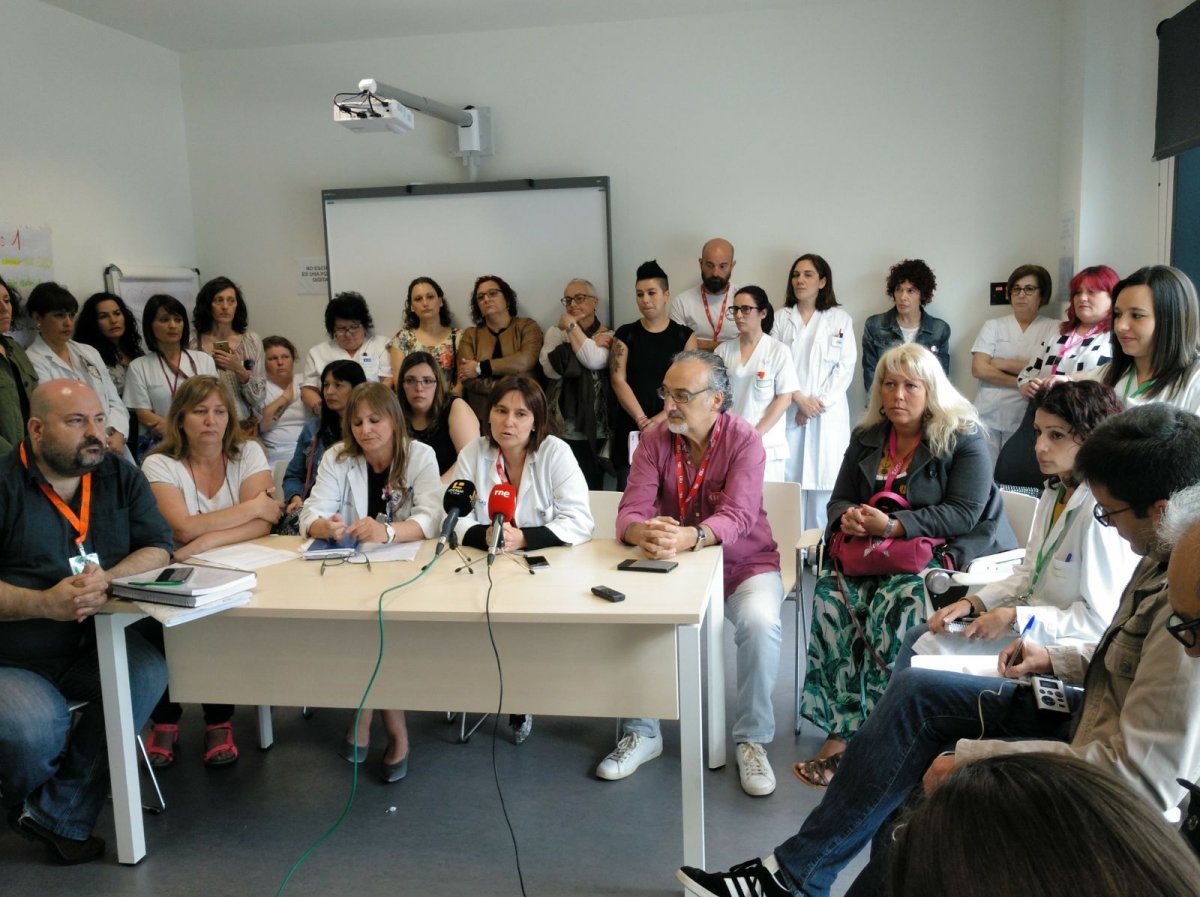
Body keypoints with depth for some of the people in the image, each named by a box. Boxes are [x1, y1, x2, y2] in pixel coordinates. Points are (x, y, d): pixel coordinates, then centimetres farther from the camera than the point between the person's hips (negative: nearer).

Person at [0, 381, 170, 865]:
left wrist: (105, 579, -22)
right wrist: (45, 603, -29)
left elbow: (158, 550, -2)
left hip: (89, 644, 4)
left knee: (148, 674, -24)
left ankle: (60, 815, -7)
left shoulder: (120, 477, 4)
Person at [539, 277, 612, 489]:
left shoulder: (608, 336, 4)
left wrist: (571, 325, -5)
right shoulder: (556, 332, 10)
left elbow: (593, 361, -18)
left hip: (594, 431, -1)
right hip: (560, 430, 1)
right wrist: (591, 344, -9)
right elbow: (551, 369, -8)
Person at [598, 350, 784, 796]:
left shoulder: (744, 440, -14)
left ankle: (752, 740, -9)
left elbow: (737, 517, -27)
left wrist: (689, 537, -48)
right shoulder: (654, 440, -6)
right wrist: (644, 532, -40)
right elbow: (630, 512, -14)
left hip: (743, 564, -2)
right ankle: (642, 733, -1)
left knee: (760, 621, -32)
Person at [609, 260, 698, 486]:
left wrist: (661, 418, -15)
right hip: (631, 429, 0)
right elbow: (618, 381, -2)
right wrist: (643, 420, -13)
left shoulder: (684, 335, 6)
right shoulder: (625, 334, 7)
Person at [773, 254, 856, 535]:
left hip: (828, 413, -1)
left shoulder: (840, 319, 7)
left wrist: (819, 402, -8)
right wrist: (800, 400, -8)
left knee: (823, 478, -4)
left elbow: (845, 367, 1)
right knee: (790, 478, -2)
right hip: (790, 412, 1)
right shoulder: (781, 318, 10)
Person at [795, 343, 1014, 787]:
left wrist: (892, 526, -22)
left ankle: (848, 737, -24)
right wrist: (848, 519, -9)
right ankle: (840, 733, -25)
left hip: (945, 551, -5)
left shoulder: (963, 438, -3)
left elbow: (963, 513, -12)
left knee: (894, 605, -33)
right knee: (831, 593, -25)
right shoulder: (866, 437, 14)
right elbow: (839, 499, 17)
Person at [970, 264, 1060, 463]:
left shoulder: (1053, 329, 4)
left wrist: (1003, 363, -6)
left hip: (1025, 420, -1)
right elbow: (978, 369, -4)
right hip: (987, 417, 1)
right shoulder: (993, 326, 6)